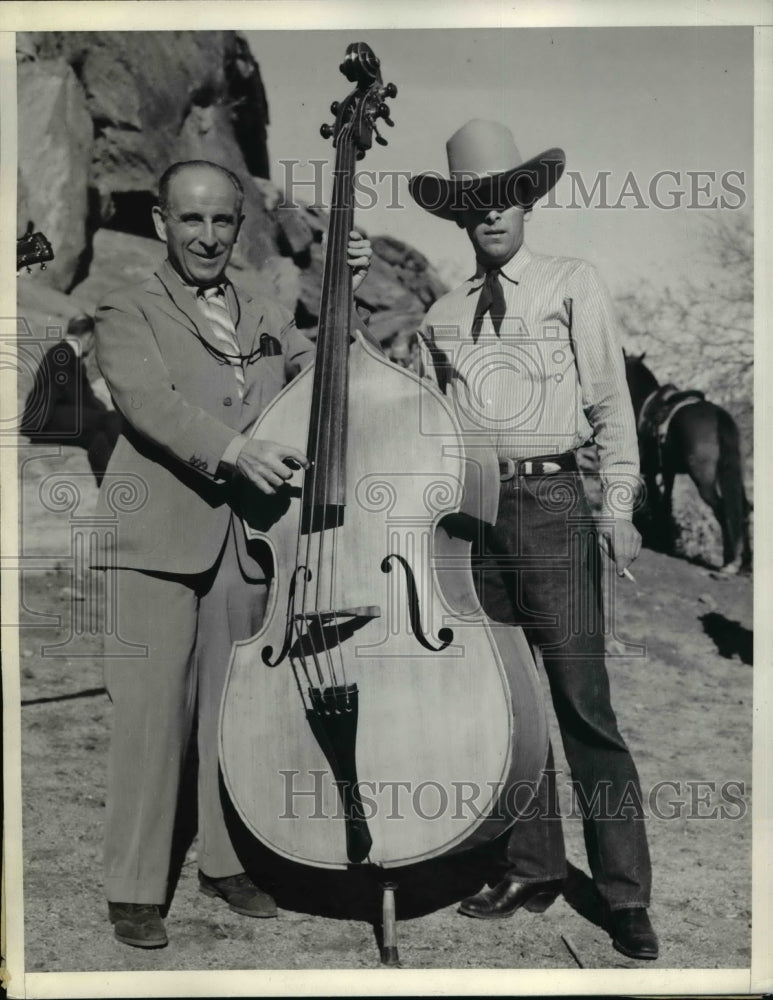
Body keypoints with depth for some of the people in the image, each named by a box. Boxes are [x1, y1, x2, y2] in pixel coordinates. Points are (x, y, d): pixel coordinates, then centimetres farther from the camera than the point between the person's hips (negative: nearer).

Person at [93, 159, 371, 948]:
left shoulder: (267, 319, 18)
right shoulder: (127, 312, 3)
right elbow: (148, 401, -15)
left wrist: (351, 297, -3)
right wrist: (236, 450, -30)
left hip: (248, 538, 4)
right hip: (158, 536, -4)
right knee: (151, 715, -2)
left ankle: (225, 862, 27)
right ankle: (134, 888, 13)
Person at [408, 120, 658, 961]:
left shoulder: (573, 285, 6)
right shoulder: (442, 314, 14)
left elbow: (610, 401, 1)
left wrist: (617, 504, -7)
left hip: (551, 501, -3)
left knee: (583, 699, -4)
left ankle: (625, 893, 10)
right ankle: (530, 867, 24)